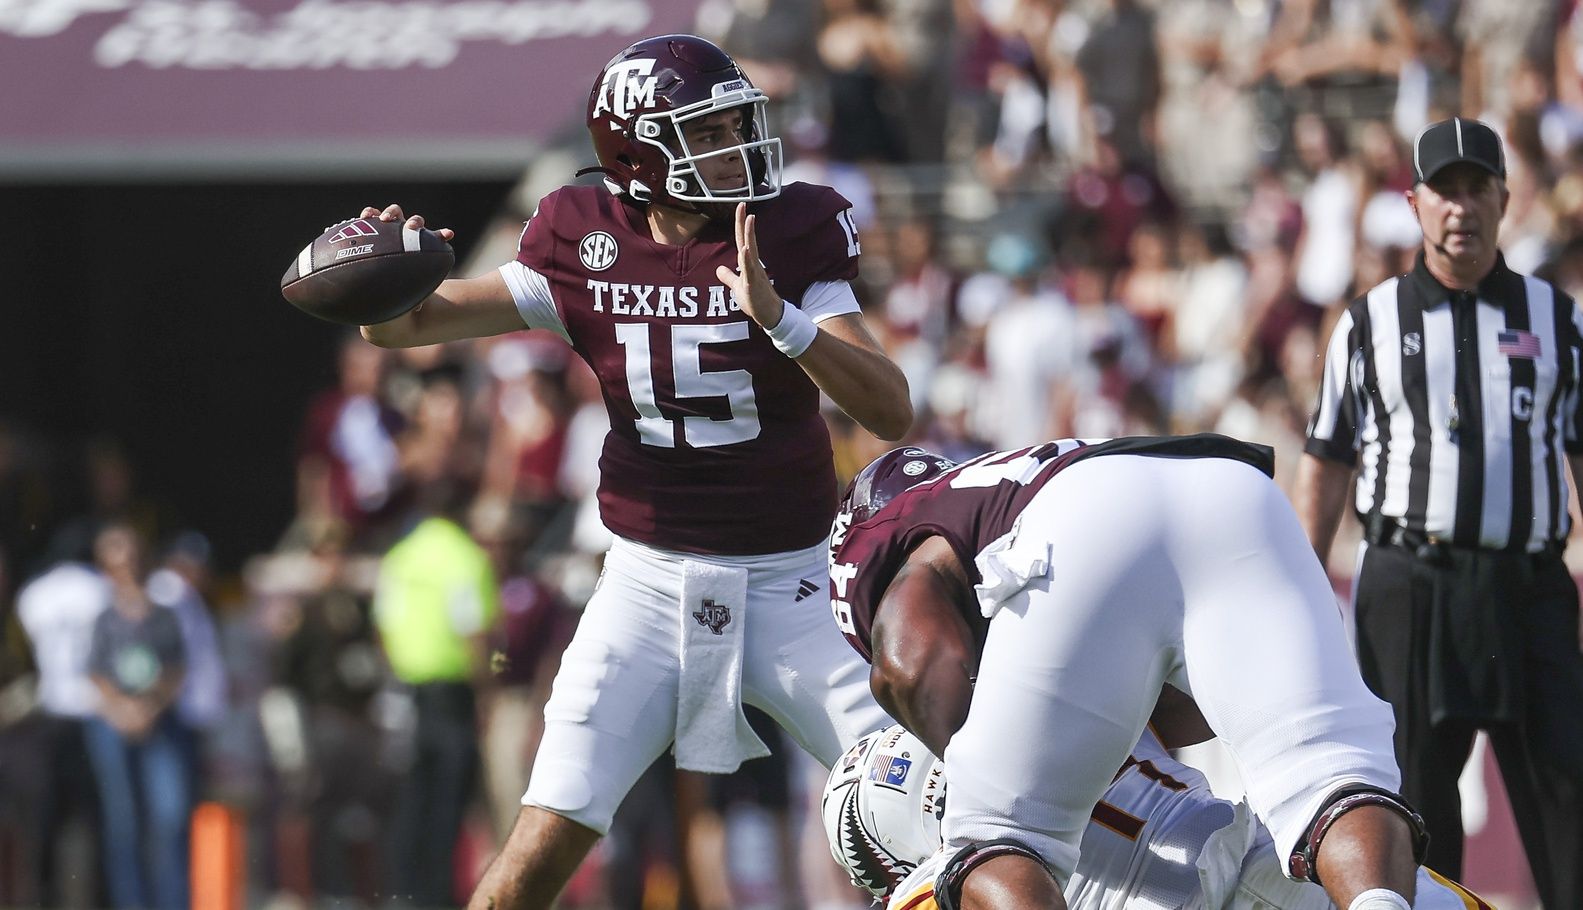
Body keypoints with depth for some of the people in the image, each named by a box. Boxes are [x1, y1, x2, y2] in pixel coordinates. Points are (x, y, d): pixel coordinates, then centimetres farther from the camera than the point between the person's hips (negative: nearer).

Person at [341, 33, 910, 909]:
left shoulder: (791, 238, -7)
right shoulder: (586, 250, -3)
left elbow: (891, 413, -15)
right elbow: (401, 325, 3)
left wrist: (777, 314, -29)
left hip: (785, 583, 0)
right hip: (649, 581, 0)